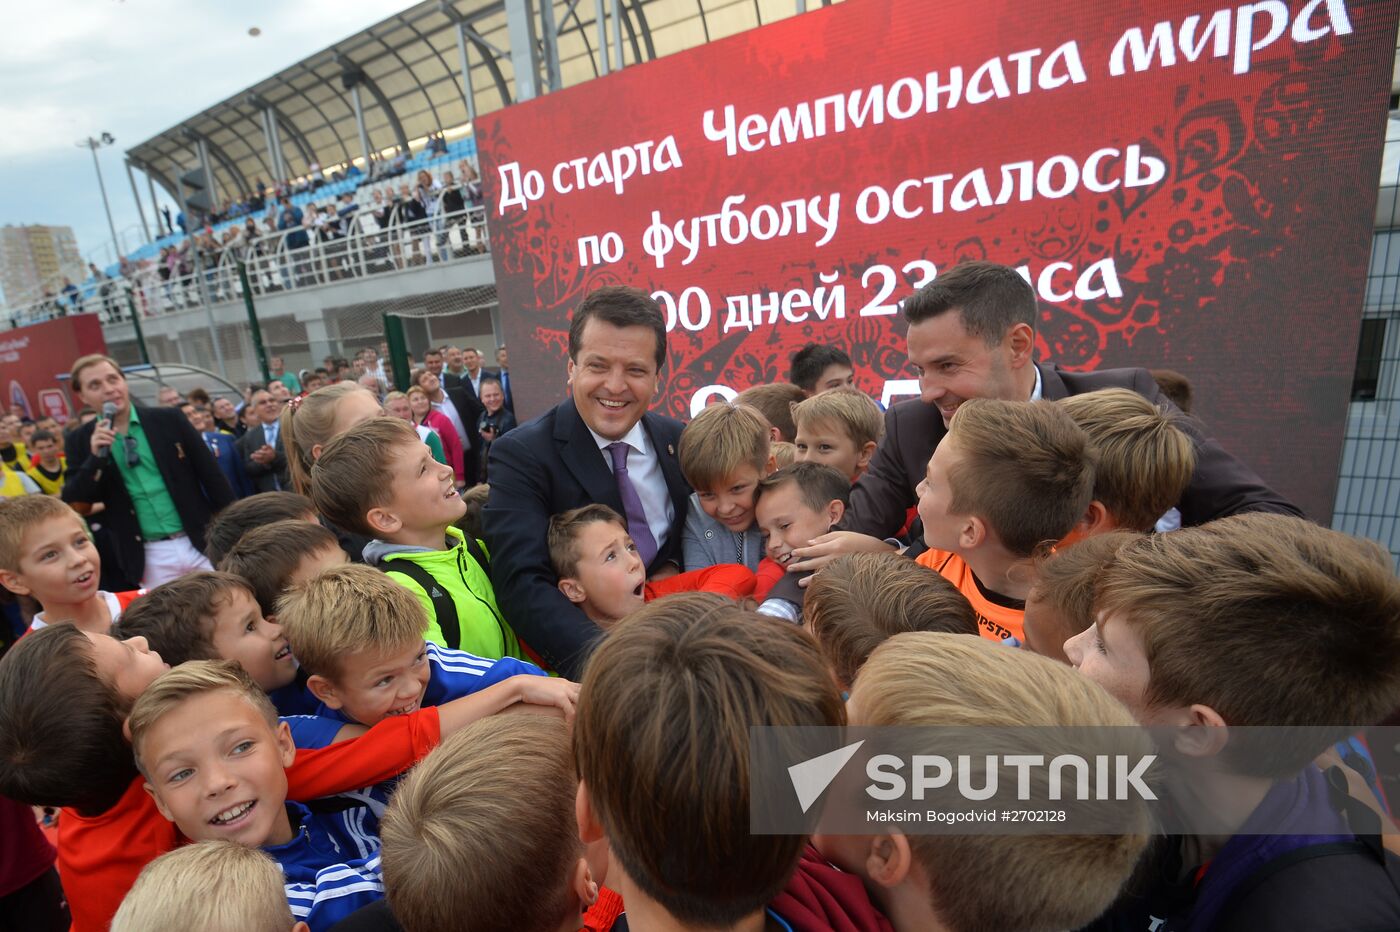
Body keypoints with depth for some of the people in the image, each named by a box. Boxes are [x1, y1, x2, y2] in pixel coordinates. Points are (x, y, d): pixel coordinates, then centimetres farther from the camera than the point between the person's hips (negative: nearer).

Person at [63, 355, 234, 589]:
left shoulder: (168, 420, 0)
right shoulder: (81, 440, 3)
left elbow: (211, 475, 1)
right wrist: (96, 457, -16)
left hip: (203, 544, -1)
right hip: (151, 558, 1)